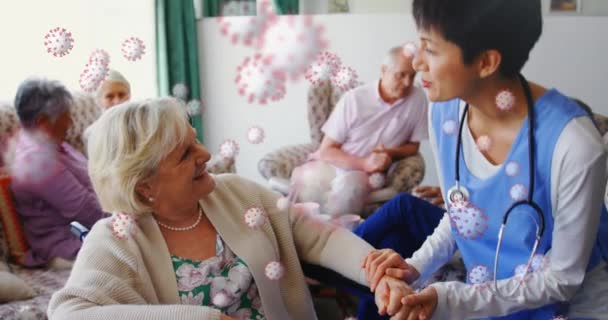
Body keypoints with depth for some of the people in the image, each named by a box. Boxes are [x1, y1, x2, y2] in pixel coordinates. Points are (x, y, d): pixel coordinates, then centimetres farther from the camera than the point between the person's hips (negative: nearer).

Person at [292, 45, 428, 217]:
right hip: (333, 165, -1)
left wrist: (390, 154, -13)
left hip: (368, 174, 1)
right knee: (304, 177, -35)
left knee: (350, 187, -36)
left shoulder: (417, 99, -4)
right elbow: (326, 150, -6)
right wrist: (364, 163, -20)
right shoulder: (354, 99, -8)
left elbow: (413, 146, 8)